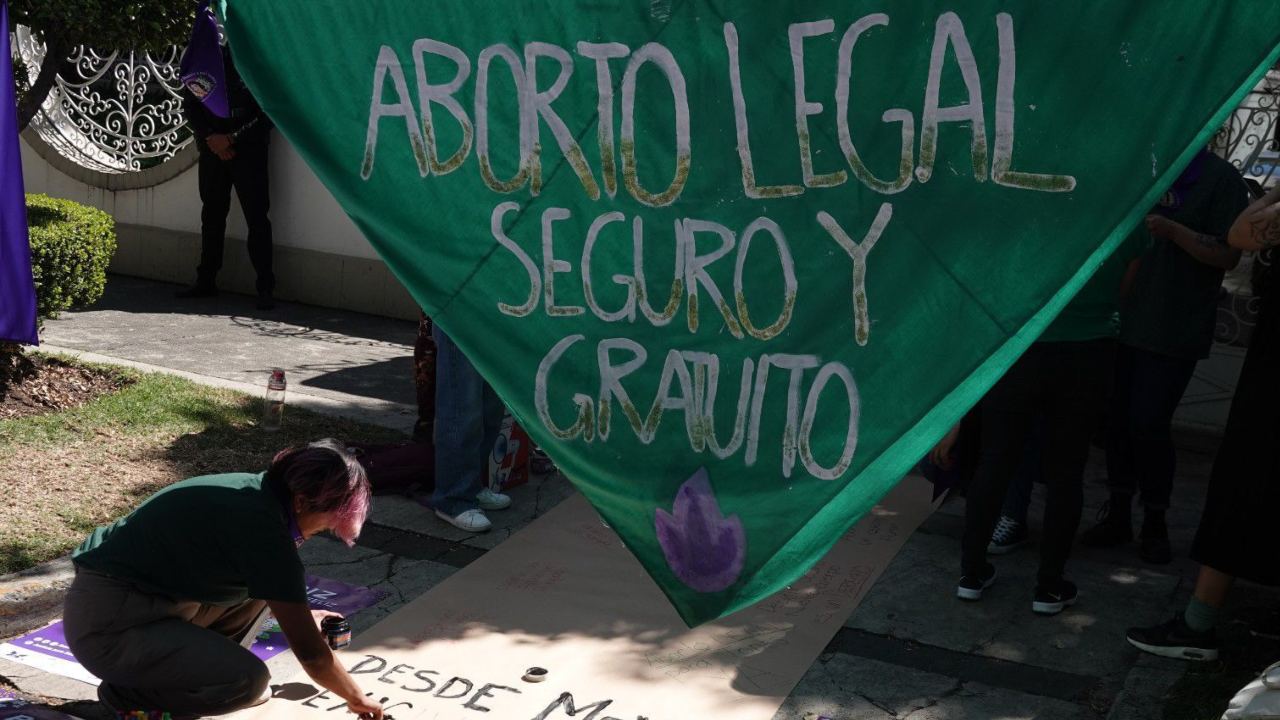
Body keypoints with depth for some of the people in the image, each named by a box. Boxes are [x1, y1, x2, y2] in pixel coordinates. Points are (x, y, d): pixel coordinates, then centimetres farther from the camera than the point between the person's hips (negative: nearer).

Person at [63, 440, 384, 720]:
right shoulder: (263, 529, -23)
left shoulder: (255, 492, 3)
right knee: (248, 679, -23)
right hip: (108, 625, -10)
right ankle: (129, 694, -1)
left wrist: (301, 614, 34)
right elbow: (309, 652, -17)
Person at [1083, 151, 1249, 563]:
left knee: (1150, 424, -4)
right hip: (1125, 322, 5)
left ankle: (1155, 524, 14)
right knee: (1118, 419, 7)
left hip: (1175, 332, -5)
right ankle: (1118, 515, 21)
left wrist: (1173, 230, -23)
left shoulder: (1219, 178, -5)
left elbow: (1229, 256, -11)